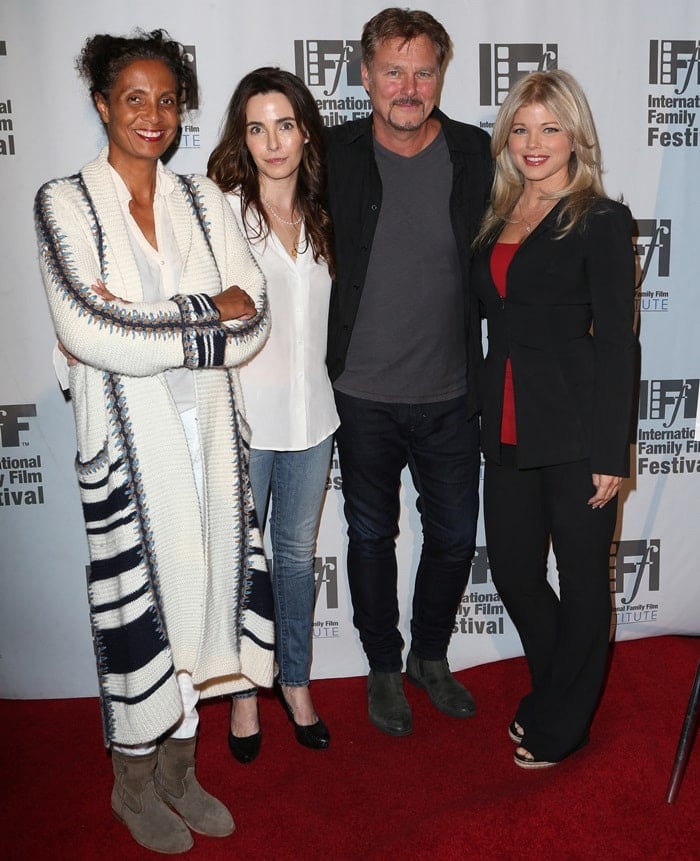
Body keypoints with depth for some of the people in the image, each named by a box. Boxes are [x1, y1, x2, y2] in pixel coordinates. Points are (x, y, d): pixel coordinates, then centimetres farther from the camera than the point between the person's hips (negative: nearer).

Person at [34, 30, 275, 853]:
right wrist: (209, 315, -12)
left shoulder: (202, 198, 10)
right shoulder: (65, 202, -2)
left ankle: (178, 769, 31)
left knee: (199, 587, 10)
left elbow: (252, 318, -1)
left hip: (210, 430, 4)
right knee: (140, 602, 5)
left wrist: (148, 320, -14)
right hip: (128, 438, -4)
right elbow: (88, 334, -15)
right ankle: (134, 780, 28)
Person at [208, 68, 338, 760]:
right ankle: (243, 691, 30)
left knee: (297, 552, 16)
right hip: (241, 415, -4)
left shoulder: (320, 216, 8)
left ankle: (296, 681, 35)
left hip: (309, 413, 4)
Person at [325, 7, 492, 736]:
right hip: (363, 395, -1)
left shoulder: (478, 156, -3)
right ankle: (383, 668, 36)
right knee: (371, 536, 13)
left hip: (450, 395, 1)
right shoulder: (333, 156, -6)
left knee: (454, 536, 13)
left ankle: (430, 656, 39)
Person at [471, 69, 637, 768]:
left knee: (582, 574, 9)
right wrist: (485, 417, 5)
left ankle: (559, 724, 28)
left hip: (575, 433, -6)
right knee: (512, 568, 13)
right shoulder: (496, 220, 12)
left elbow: (616, 341, -9)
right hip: (508, 430, 6)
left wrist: (610, 454, -13)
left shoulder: (601, 221, -5)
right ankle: (554, 691, 39)